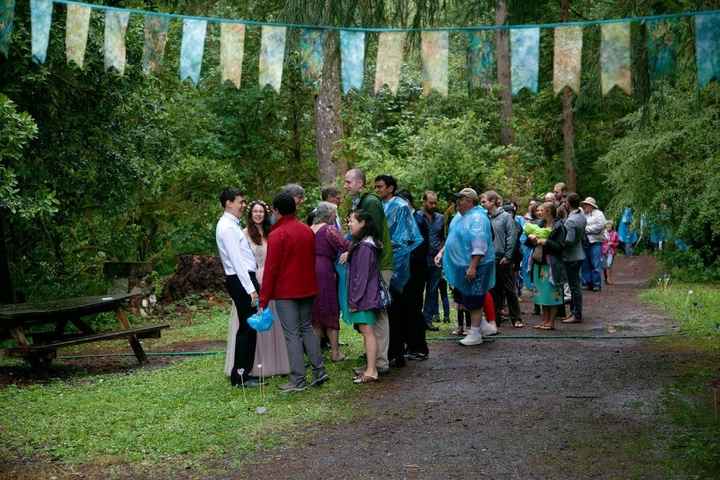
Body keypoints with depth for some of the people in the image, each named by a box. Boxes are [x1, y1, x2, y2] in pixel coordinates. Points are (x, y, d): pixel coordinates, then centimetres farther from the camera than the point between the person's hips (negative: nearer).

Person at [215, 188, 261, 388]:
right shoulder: (227, 227, -14)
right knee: (247, 328, -6)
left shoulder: (232, 225, 17)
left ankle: (244, 372, 21)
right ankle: (239, 376, -1)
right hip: (240, 281, -10)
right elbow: (236, 260, -19)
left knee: (249, 327, 14)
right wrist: (250, 288, -21)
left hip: (245, 278, 10)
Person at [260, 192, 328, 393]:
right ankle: (319, 371, 16)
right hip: (307, 289, 6)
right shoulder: (307, 230, 6)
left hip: (286, 292, -6)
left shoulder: (276, 235, -14)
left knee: (292, 334, -2)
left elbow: (271, 269, -14)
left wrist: (264, 300, -10)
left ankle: (298, 380, 0)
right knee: (306, 327, 18)